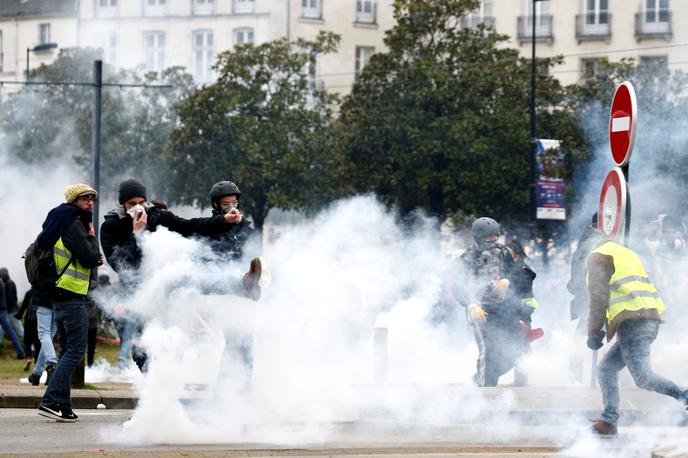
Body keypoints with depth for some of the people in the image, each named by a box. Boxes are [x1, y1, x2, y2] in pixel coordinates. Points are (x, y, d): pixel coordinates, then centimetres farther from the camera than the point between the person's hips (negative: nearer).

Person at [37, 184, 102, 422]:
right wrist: (92, 237, -2)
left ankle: (62, 407, 14)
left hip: (60, 297, 10)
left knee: (69, 351, 14)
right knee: (75, 351, -12)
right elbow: (91, 259, -17)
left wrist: (94, 257, 3)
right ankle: (51, 401, -20)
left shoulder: (63, 224, 19)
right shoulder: (73, 226, -12)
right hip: (72, 297, -10)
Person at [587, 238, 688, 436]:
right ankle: (609, 421, 7)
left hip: (631, 322, -9)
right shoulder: (628, 254, 30)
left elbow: (599, 296, -7)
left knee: (642, 377, -16)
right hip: (651, 320, 9)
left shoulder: (597, 257, 6)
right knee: (607, 368, 13)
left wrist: (593, 333, -3)